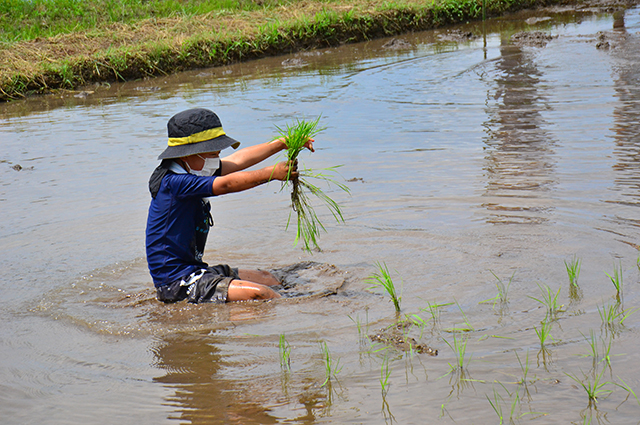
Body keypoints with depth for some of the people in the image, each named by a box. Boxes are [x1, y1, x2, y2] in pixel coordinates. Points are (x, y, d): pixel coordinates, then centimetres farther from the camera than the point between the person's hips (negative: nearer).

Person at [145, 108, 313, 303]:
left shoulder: (188, 171, 10)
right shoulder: (173, 182, -21)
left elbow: (237, 160, 12)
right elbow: (226, 185, -25)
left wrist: (283, 143, 12)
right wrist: (273, 173, -20)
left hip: (193, 270, 12)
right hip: (177, 284, -12)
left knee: (266, 279, 14)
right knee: (258, 294, -23)